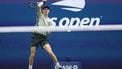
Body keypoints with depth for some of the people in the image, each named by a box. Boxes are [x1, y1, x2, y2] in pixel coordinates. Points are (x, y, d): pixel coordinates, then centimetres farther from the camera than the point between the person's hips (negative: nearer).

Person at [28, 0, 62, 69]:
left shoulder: (49, 21, 12)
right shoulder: (40, 15, 7)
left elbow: (49, 32, 9)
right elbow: (38, 6, -7)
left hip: (44, 37, 1)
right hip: (36, 36, -1)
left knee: (50, 52, -18)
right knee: (32, 54, -2)